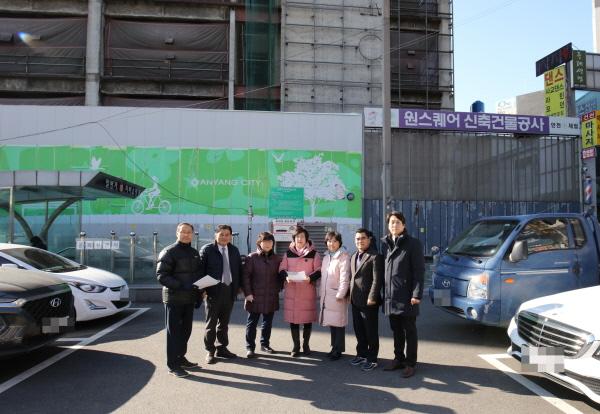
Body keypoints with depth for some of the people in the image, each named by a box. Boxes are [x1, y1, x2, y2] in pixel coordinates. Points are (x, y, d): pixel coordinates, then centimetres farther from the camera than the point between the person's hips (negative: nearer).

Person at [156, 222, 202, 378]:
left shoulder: (194, 253, 13)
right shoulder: (169, 252, -9)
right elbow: (161, 275, -16)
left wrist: (199, 289, 3)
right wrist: (181, 286, -25)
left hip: (189, 298, 7)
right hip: (174, 299, -7)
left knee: (186, 330, 14)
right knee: (174, 331, -1)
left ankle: (180, 358, 28)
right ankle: (173, 365, 6)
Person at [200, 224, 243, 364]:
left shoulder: (234, 250, 10)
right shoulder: (207, 249, -5)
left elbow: (239, 269, 13)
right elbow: (201, 269, -7)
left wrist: (238, 286, 8)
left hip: (229, 290, 5)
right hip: (213, 290, -4)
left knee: (224, 322, 14)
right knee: (211, 323, 4)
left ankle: (222, 348, 25)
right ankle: (210, 351, 13)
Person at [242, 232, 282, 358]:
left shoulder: (277, 259, 5)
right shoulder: (252, 258, -5)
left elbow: (279, 276, 14)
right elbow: (246, 276, -7)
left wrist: (278, 289, 4)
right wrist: (248, 293, -11)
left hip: (271, 297, 4)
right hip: (255, 296, -3)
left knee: (268, 322, 13)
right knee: (252, 322, 4)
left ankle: (265, 344, 28)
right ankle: (250, 347, 13)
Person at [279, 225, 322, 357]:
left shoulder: (314, 253, 2)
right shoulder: (288, 253, 8)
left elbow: (319, 271, 0)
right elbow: (281, 269, 7)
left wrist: (310, 278, -18)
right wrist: (286, 277, -14)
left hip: (308, 291, -1)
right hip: (291, 291, 1)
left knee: (308, 318, 3)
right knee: (293, 319, 2)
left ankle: (306, 344, 19)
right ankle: (296, 346, 13)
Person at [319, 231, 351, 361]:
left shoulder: (344, 256, -8)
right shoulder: (326, 257, 15)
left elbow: (345, 277, -15)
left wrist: (340, 294, -18)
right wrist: (322, 293, 14)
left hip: (337, 295, -7)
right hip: (326, 295, 7)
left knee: (338, 322, -2)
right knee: (331, 322, 11)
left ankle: (338, 350, 7)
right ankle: (334, 347, 22)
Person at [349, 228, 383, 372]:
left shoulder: (375, 256, -10)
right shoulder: (354, 256, 15)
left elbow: (377, 279, -15)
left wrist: (372, 297, -19)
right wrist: (350, 295, 12)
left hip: (368, 301, -8)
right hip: (355, 300, 8)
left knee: (371, 332, 4)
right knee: (359, 330, 16)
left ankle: (372, 359, 13)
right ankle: (361, 354, 29)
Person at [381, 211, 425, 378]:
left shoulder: (413, 244, -5)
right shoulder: (385, 244, 10)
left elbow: (419, 271, -9)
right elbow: (382, 269, 12)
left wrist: (417, 294, -15)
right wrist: (384, 292, 8)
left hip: (406, 296, -5)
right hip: (390, 296, 5)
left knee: (409, 331, 5)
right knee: (396, 330, 16)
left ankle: (410, 364, 15)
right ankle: (398, 359, 28)